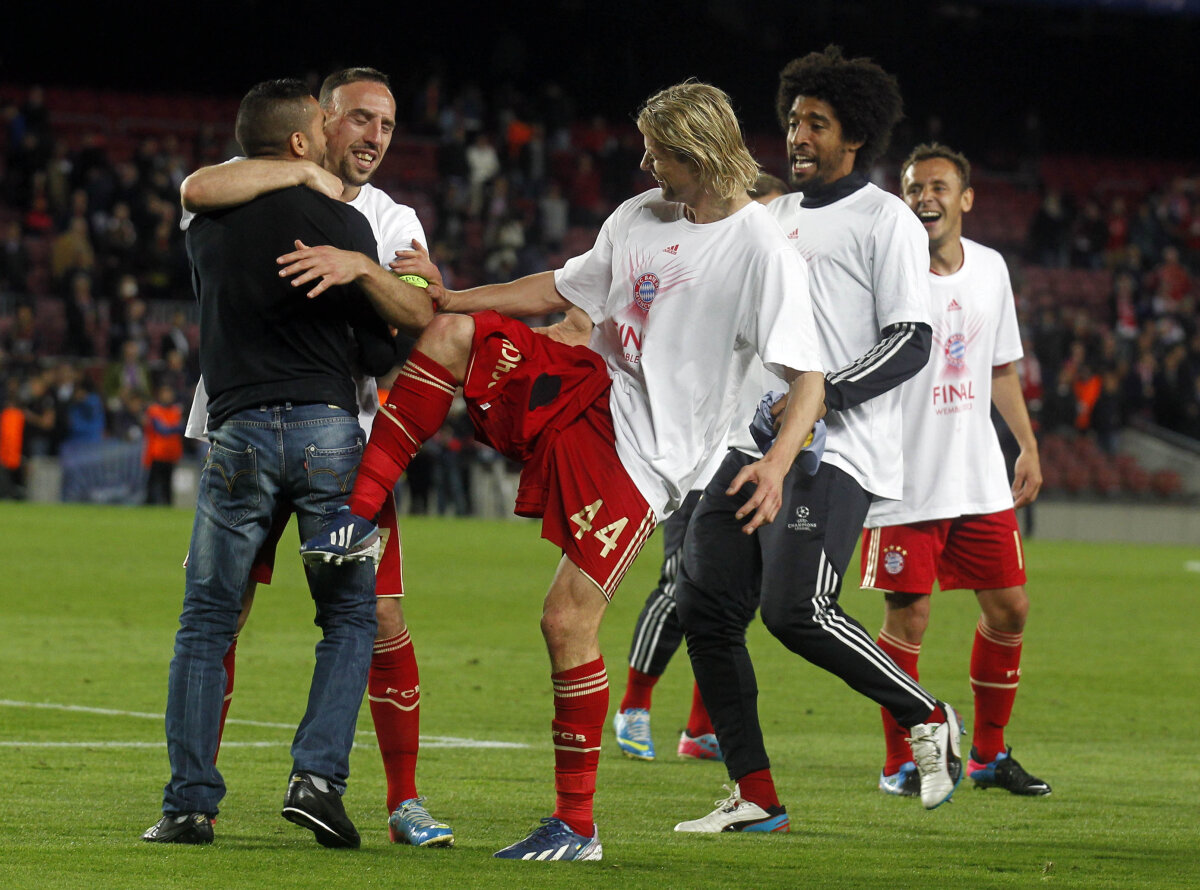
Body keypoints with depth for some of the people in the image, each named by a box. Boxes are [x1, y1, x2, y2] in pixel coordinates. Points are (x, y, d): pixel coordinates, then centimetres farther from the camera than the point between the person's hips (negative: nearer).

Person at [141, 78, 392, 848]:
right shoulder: (337, 220, -1)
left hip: (237, 431, 2)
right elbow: (384, 323, 3)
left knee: (207, 623, 8)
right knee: (350, 615, 10)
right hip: (327, 429, -2)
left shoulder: (207, 222, 10)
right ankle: (318, 776, -5)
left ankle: (190, 804, 2)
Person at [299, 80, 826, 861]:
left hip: (643, 455, -7)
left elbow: (807, 378, -17)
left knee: (568, 618, -13)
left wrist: (777, 465, -33)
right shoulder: (640, 216, 7)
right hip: (588, 387, 7)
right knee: (449, 335, -8)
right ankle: (361, 516, -5)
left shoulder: (764, 254, -15)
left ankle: (577, 825, -3)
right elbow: (561, 290, 20)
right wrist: (450, 297, 12)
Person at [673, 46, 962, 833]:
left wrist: (823, 396, -21)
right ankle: (756, 798, 5)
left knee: (795, 609, -20)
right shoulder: (774, 216, 21)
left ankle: (931, 721, 2)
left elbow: (911, 343, -11)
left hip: (836, 453, -8)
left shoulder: (884, 220, -3)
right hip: (755, 444, 8)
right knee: (705, 605, -1)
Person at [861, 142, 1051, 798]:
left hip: (980, 476, 6)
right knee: (907, 616, -6)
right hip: (904, 482, -6)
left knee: (1008, 608, 7)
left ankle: (989, 754, 22)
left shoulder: (990, 269, 8)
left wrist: (1028, 446, 16)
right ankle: (899, 763, 7)